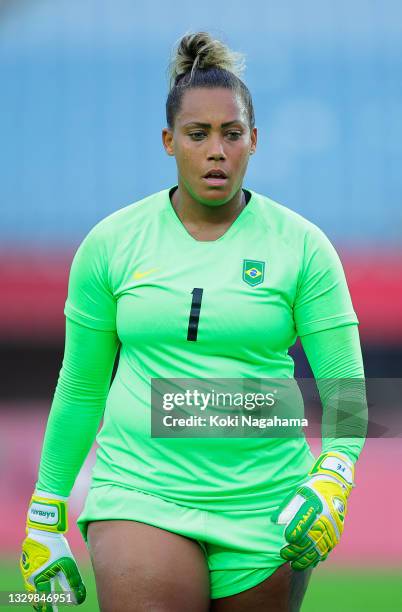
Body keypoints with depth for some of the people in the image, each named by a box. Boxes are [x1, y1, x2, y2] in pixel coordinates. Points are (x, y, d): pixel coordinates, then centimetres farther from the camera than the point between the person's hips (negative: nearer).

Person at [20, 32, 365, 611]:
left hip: (265, 512, 1)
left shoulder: (302, 246, 1)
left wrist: (331, 480, -16)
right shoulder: (110, 244, 3)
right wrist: (44, 519, 13)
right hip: (140, 493, 0)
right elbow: (80, 389, 12)